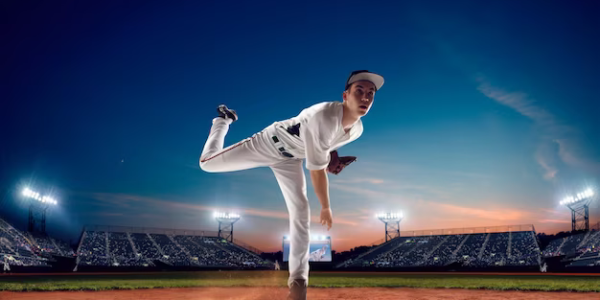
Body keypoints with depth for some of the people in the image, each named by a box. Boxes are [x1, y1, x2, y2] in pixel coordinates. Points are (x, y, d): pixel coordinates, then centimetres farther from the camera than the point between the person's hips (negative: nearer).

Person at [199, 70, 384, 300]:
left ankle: (298, 279, 10)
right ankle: (223, 120, 34)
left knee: (301, 213, -2)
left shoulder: (357, 129, -13)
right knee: (207, 163, 3)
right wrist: (326, 208, -18)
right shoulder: (323, 118, -40)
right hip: (270, 144, -5)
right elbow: (317, 171, -30)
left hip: (290, 159, 6)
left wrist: (331, 155, -4)